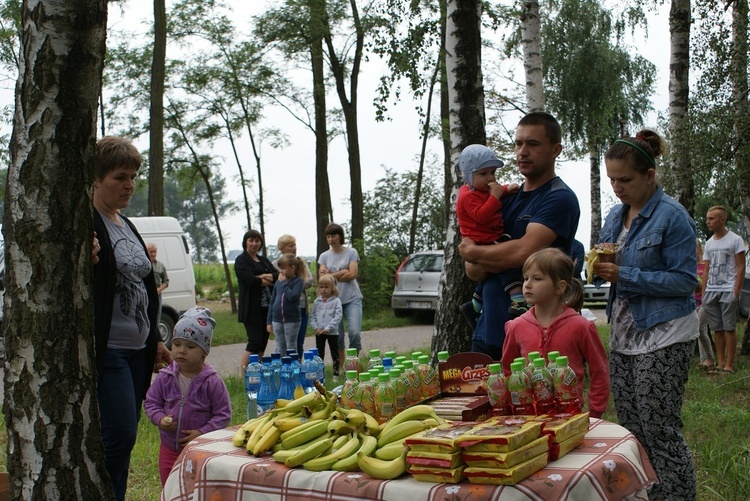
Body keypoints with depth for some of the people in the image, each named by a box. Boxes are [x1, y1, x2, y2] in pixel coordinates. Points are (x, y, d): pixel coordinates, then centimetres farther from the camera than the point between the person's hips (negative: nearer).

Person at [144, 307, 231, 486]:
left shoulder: (212, 381, -14)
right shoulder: (165, 377, -4)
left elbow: (223, 414, -12)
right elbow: (151, 402, 4)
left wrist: (202, 433, -21)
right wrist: (160, 419, -15)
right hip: (169, 449, 3)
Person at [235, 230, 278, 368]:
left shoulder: (263, 260, 19)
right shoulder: (241, 260, -2)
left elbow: (278, 275, 6)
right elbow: (250, 279, -16)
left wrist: (263, 277, -12)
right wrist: (270, 280, -3)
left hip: (266, 307, 7)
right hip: (251, 308, -7)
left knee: (263, 341, 7)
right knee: (255, 342, -10)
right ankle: (243, 375, -7)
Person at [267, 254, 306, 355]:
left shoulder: (298, 281, -6)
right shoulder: (278, 283, 8)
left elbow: (292, 296, -23)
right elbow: (272, 302, 12)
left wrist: (284, 283, -13)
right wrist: (269, 321, 10)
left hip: (292, 321, -5)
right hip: (277, 320, 5)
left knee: (291, 348, 4)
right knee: (280, 348, 11)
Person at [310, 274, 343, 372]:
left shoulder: (336, 301, -6)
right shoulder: (316, 302, 6)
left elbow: (338, 316, -13)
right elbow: (312, 316, 8)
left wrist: (328, 328, -18)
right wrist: (316, 328, -7)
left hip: (332, 332, -3)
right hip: (319, 333, 4)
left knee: (335, 353, 6)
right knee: (319, 354, 10)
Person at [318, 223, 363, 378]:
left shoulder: (351, 252, 3)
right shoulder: (324, 256, 9)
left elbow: (352, 274, -8)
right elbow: (322, 278, -2)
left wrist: (331, 275, -7)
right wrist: (342, 273, -10)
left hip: (352, 298, -2)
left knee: (355, 332, -13)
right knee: (338, 335, 3)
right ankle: (340, 367, 12)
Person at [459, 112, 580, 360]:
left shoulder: (560, 198, -8)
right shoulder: (506, 198, 14)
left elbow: (524, 251, -22)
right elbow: (472, 270, 11)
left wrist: (472, 251, -5)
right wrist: (498, 260, -13)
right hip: (488, 331, 7)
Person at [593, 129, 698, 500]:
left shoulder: (672, 216, -12)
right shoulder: (616, 215, 10)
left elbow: (684, 280, -17)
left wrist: (624, 274, -21)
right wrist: (601, 260, -6)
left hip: (662, 337, -8)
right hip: (623, 334, 8)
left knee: (660, 431, -3)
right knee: (630, 428, 12)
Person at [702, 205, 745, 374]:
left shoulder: (735, 240, -2)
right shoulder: (709, 243, 15)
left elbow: (741, 267, -5)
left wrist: (736, 291, -12)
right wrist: (704, 292, 10)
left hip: (728, 291, -6)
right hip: (711, 291, 6)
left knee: (729, 328, -4)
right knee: (717, 329, 6)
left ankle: (729, 365, -1)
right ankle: (720, 364, 11)